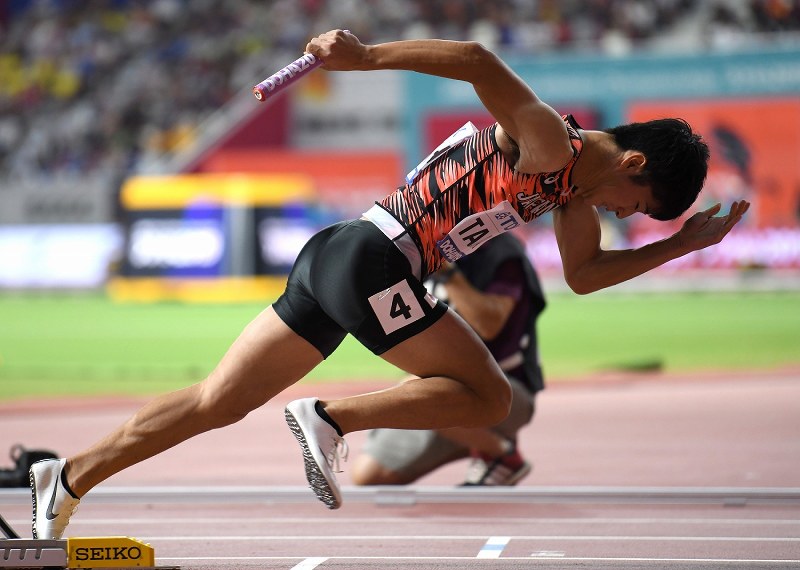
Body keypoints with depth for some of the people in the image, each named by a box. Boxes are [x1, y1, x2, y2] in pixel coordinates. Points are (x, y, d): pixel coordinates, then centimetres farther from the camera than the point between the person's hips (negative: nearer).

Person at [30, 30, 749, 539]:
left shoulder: (573, 188, 17)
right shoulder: (548, 142, -11)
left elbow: (584, 273, 26)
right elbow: (478, 60, -25)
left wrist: (682, 244, 21)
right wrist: (368, 56, -29)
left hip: (338, 256, 9)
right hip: (375, 261, -9)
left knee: (217, 402, 10)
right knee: (488, 397, -4)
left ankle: (71, 478, 11)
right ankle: (332, 419, -13)